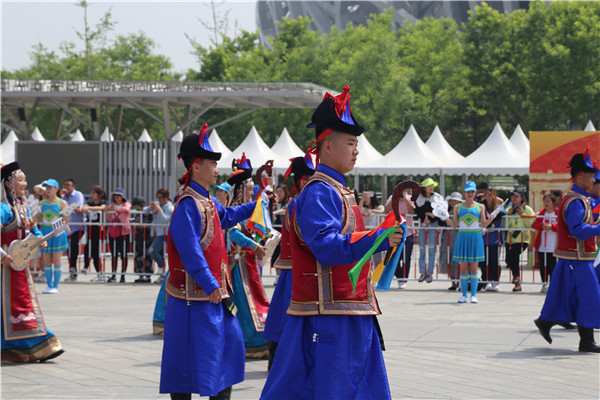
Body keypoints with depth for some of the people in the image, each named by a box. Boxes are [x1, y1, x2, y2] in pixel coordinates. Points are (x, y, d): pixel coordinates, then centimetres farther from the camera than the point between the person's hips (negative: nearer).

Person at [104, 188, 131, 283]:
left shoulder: (126, 204, 3)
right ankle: (113, 274, 9)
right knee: (113, 254, 4)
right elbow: (107, 219, 20)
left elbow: (126, 209, -22)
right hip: (112, 232, 4)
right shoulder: (111, 205, 16)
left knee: (123, 254, -3)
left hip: (123, 232, -4)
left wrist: (113, 209, -29)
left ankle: (123, 275, 2)